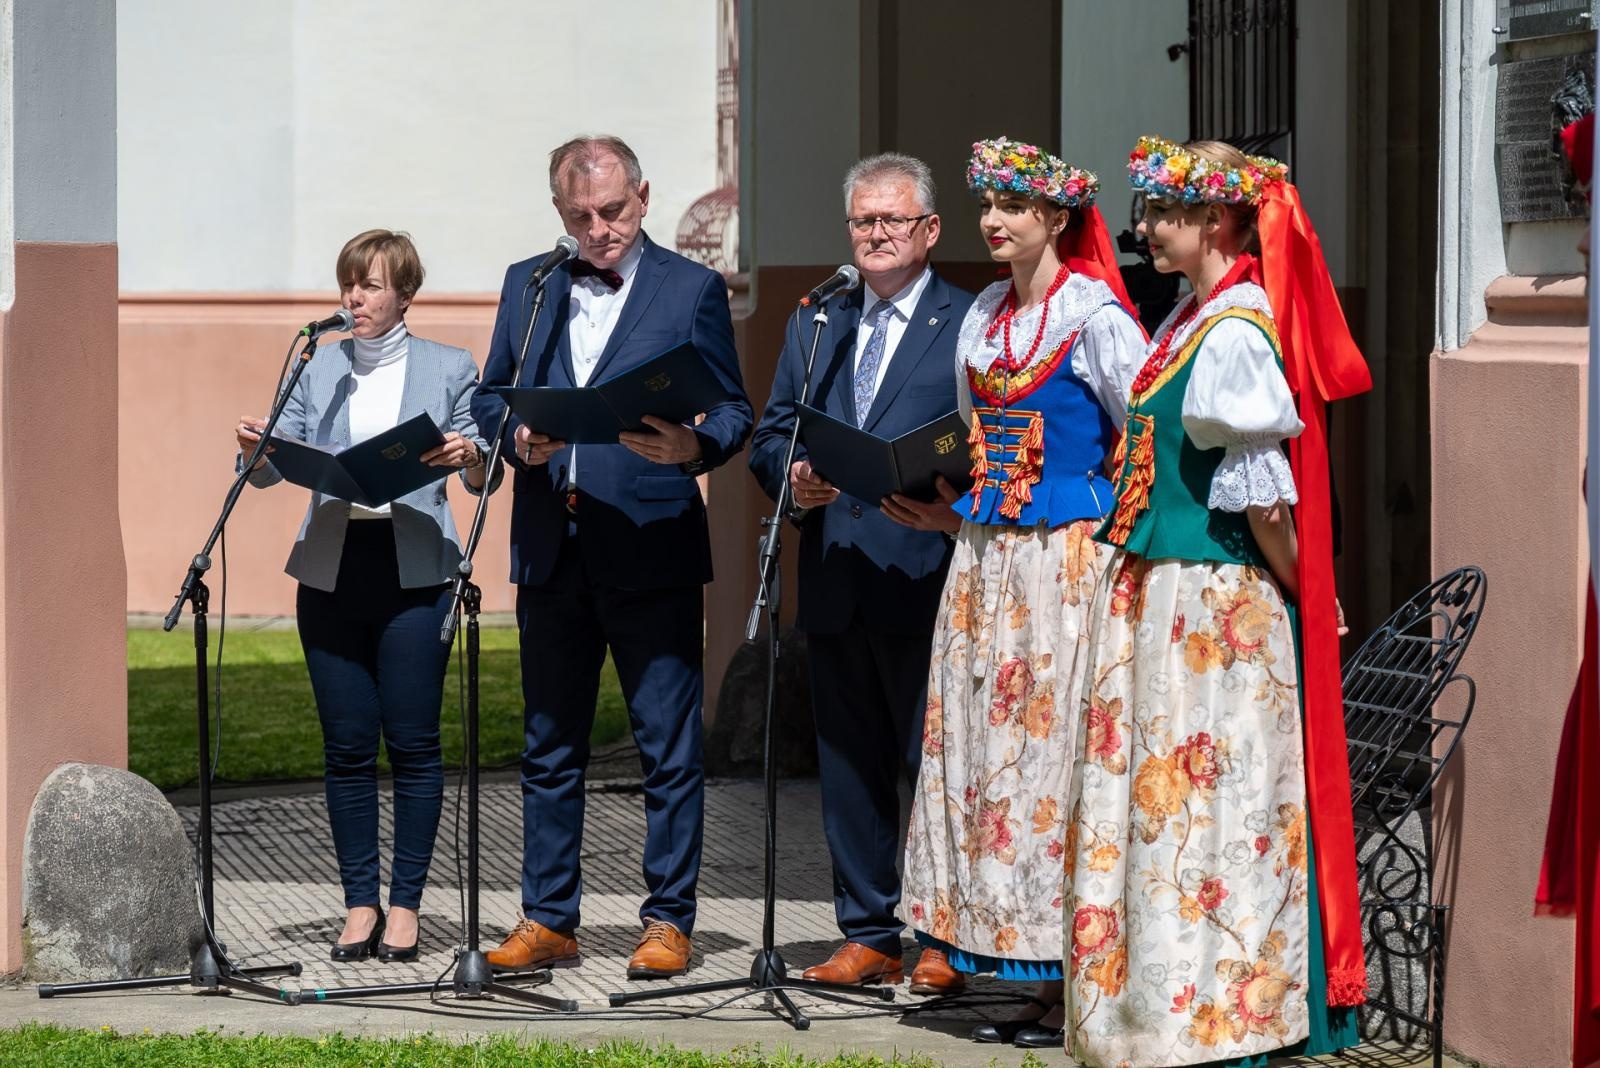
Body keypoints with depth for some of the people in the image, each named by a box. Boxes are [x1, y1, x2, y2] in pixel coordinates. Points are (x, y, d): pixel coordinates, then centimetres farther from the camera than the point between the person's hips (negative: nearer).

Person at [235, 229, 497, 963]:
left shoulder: (449, 370, 7)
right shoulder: (319, 372, 14)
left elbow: (482, 480, 4)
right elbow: (274, 466, 9)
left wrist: (468, 456, -18)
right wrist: (255, 448, -13)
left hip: (415, 571, -2)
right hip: (332, 569, 2)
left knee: (412, 741, -3)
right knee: (347, 744, 2)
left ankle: (405, 906, 4)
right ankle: (360, 904, 9)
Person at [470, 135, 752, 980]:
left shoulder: (692, 290, 4)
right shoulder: (527, 285, 14)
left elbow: (733, 412, 1)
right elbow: (488, 396, 16)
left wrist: (693, 448, -20)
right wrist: (518, 437, -6)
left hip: (652, 552, -4)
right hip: (551, 552, 4)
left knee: (669, 750, -2)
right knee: (549, 746, 9)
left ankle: (668, 922, 5)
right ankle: (547, 921, 16)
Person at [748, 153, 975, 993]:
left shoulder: (973, 325, 1)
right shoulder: (814, 326, 18)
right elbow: (770, 435, 16)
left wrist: (950, 505, -22)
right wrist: (793, 475, -6)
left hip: (925, 575, -5)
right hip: (835, 579, 6)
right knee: (848, 764, 9)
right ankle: (867, 935, 16)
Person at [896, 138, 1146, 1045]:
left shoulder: (1095, 317, -8)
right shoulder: (984, 317, 14)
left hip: (1066, 561, -8)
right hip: (985, 561, 8)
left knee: (1051, 756, -8)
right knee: (983, 757, 5)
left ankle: (1074, 995, -3)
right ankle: (1036, 989, 9)